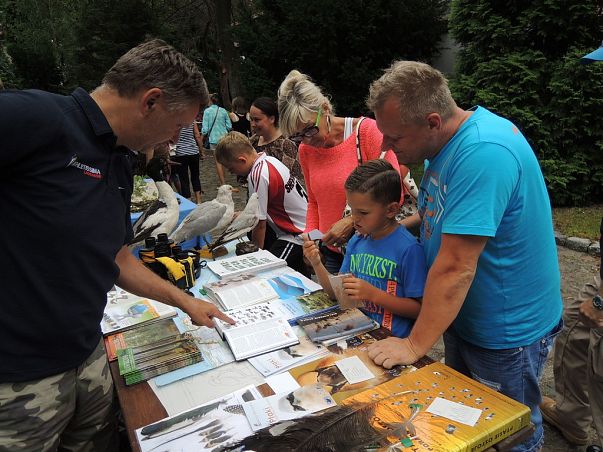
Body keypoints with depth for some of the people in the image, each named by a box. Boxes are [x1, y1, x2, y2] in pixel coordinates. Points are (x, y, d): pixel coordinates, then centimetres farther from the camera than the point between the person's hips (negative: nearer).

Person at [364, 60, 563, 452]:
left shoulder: (484, 155, -33)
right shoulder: (445, 142, -3)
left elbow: (455, 268, -33)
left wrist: (415, 346, -23)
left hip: (507, 331, -8)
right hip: (463, 317, 8)